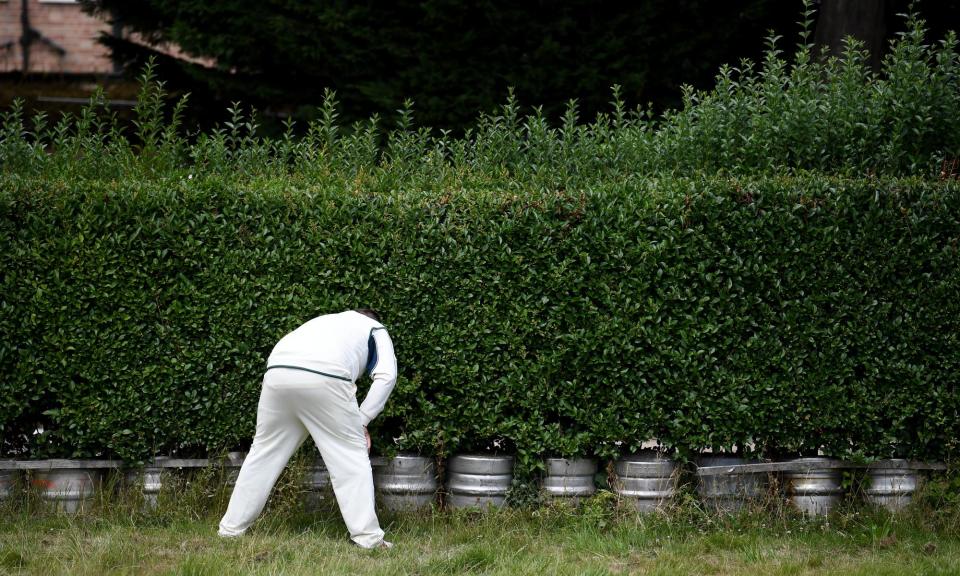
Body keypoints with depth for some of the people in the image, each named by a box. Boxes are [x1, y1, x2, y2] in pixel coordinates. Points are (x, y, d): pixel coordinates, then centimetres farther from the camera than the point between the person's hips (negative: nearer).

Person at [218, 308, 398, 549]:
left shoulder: (325, 321, 42)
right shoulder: (375, 330, 30)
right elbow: (386, 376, 11)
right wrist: (361, 421, 13)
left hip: (278, 371, 4)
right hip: (325, 378, -4)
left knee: (264, 450, 18)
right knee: (351, 454, 7)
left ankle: (231, 527, 24)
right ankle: (367, 536, 3)